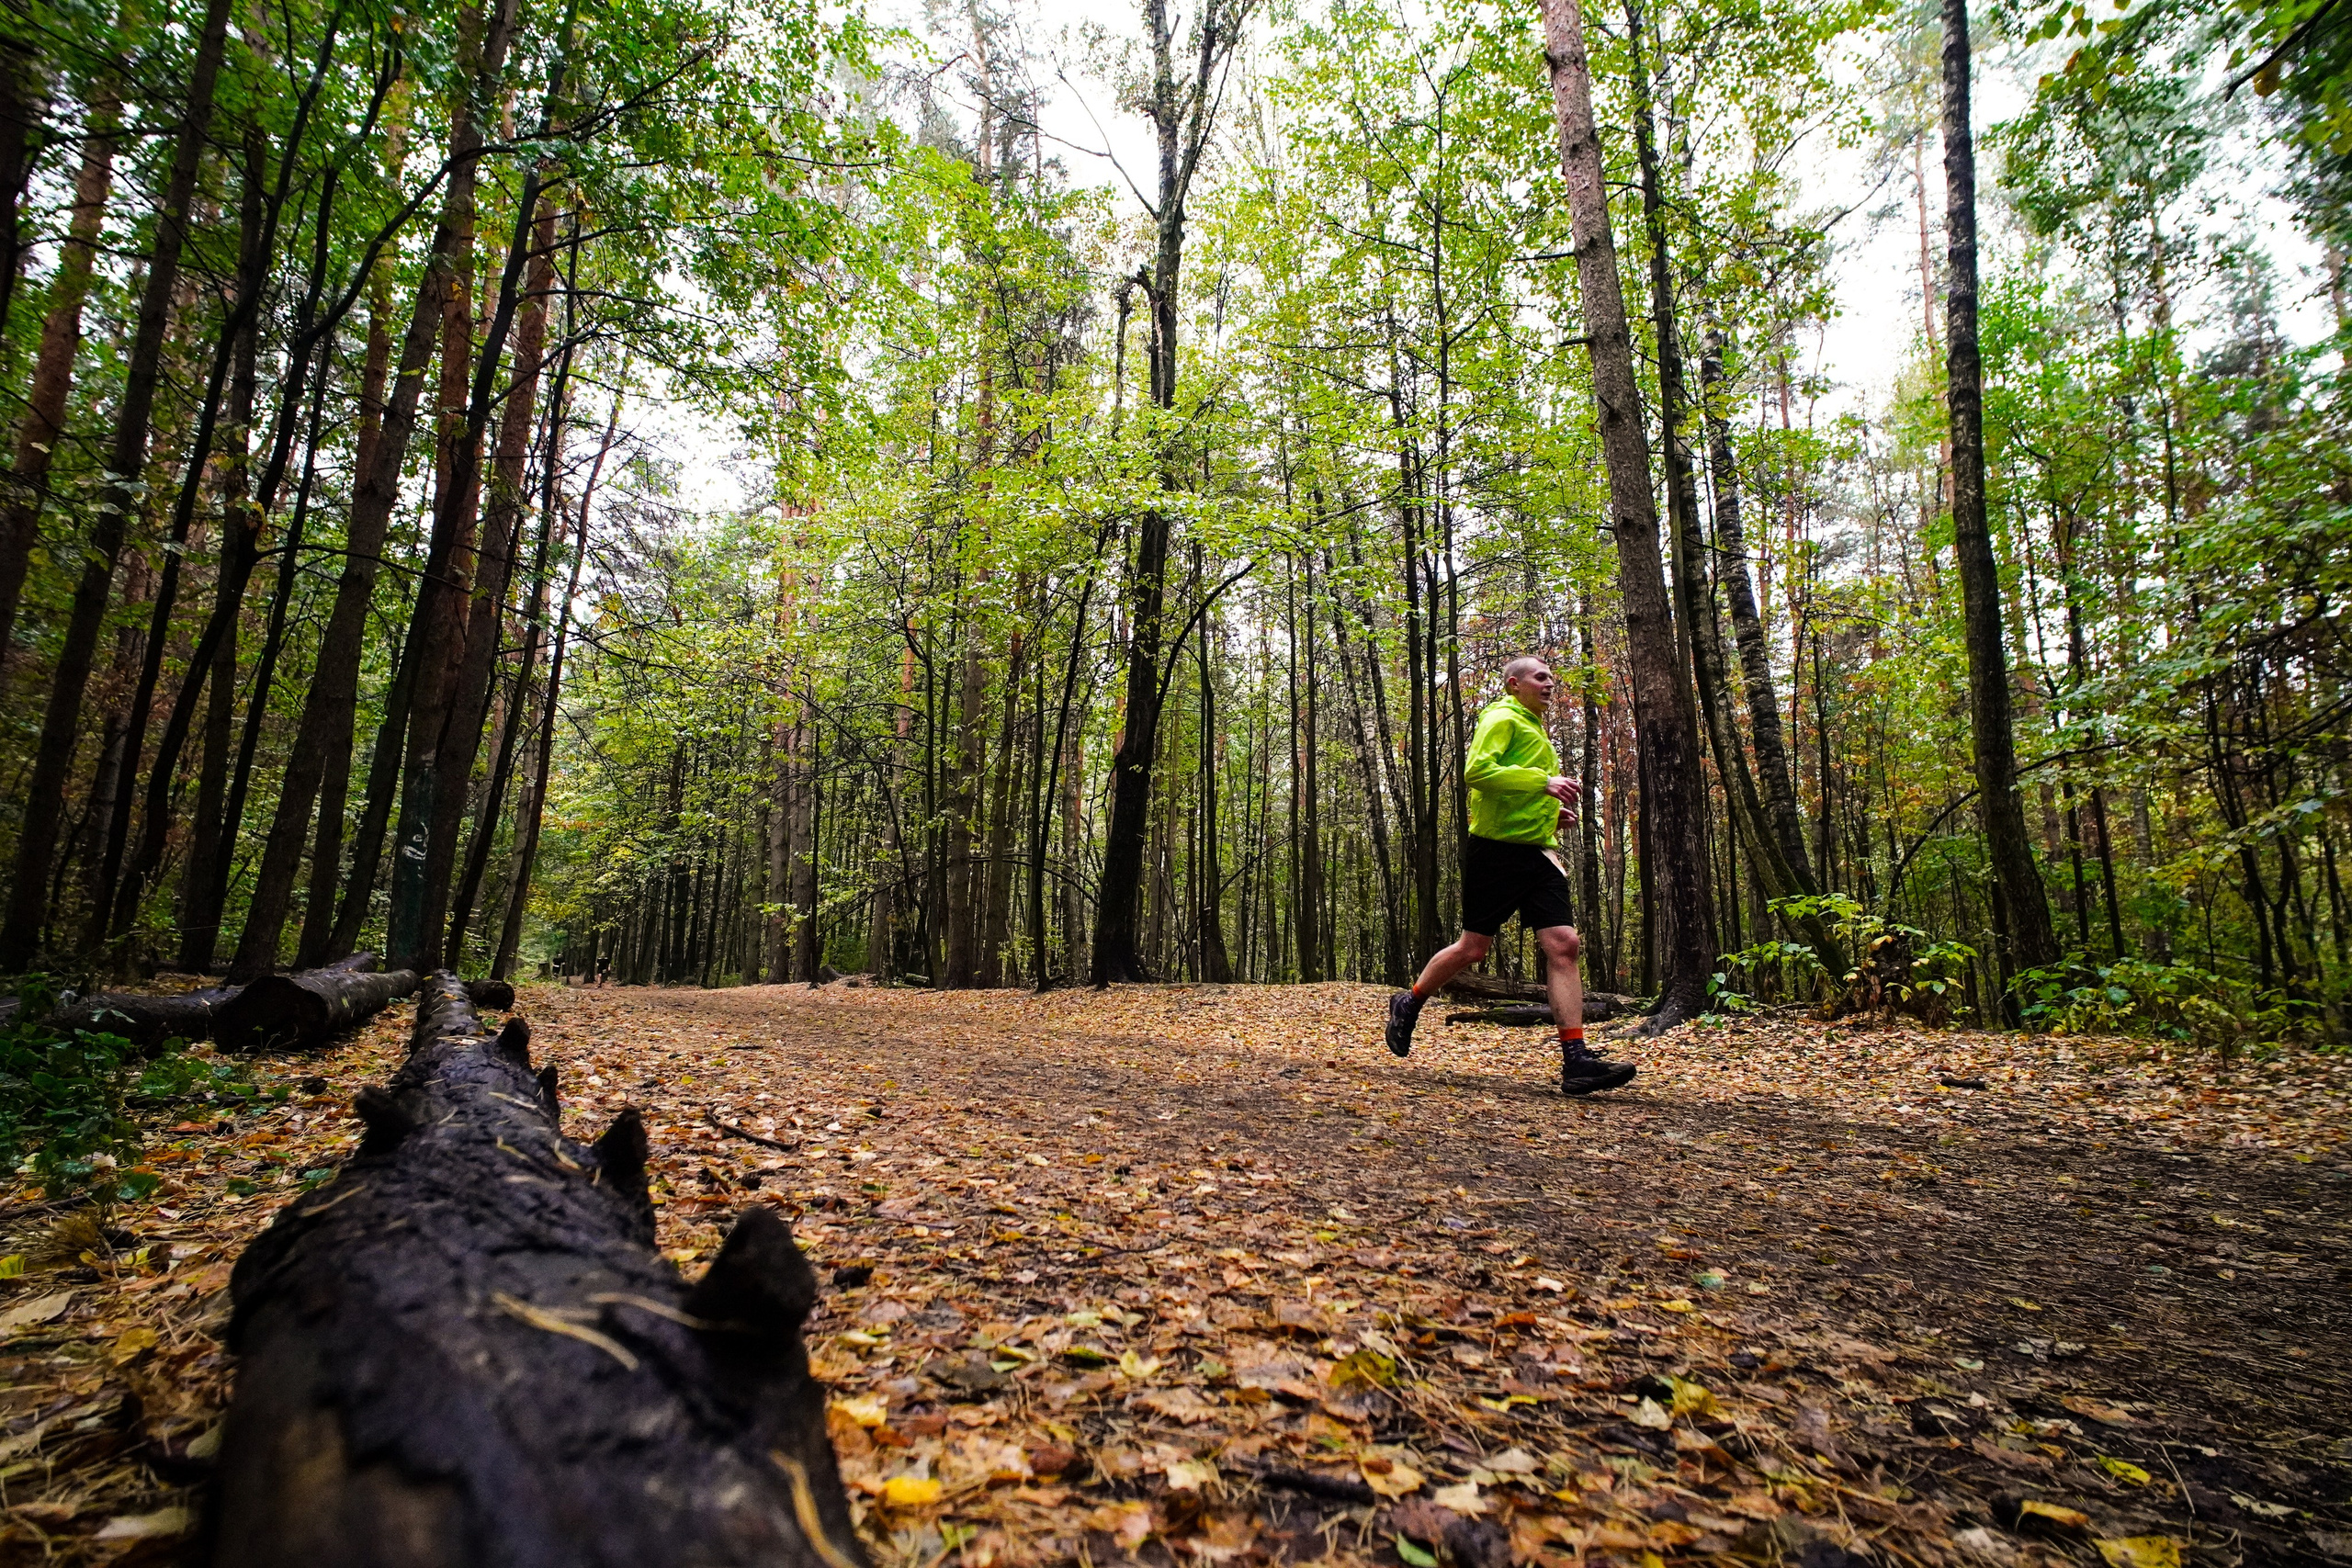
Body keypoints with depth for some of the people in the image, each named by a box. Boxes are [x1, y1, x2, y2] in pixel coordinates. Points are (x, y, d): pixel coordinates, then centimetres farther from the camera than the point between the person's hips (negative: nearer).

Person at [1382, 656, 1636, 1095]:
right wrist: (1542, 782, -23)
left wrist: (1551, 812, 15)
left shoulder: (1535, 729, 24)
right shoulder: (1502, 719, -5)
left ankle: (1576, 1060, -9)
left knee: (1563, 944, -6)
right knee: (1473, 948, 0)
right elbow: (1477, 771, -22)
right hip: (1497, 849, -8)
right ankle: (1408, 1005, 23)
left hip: (1536, 852, 8)